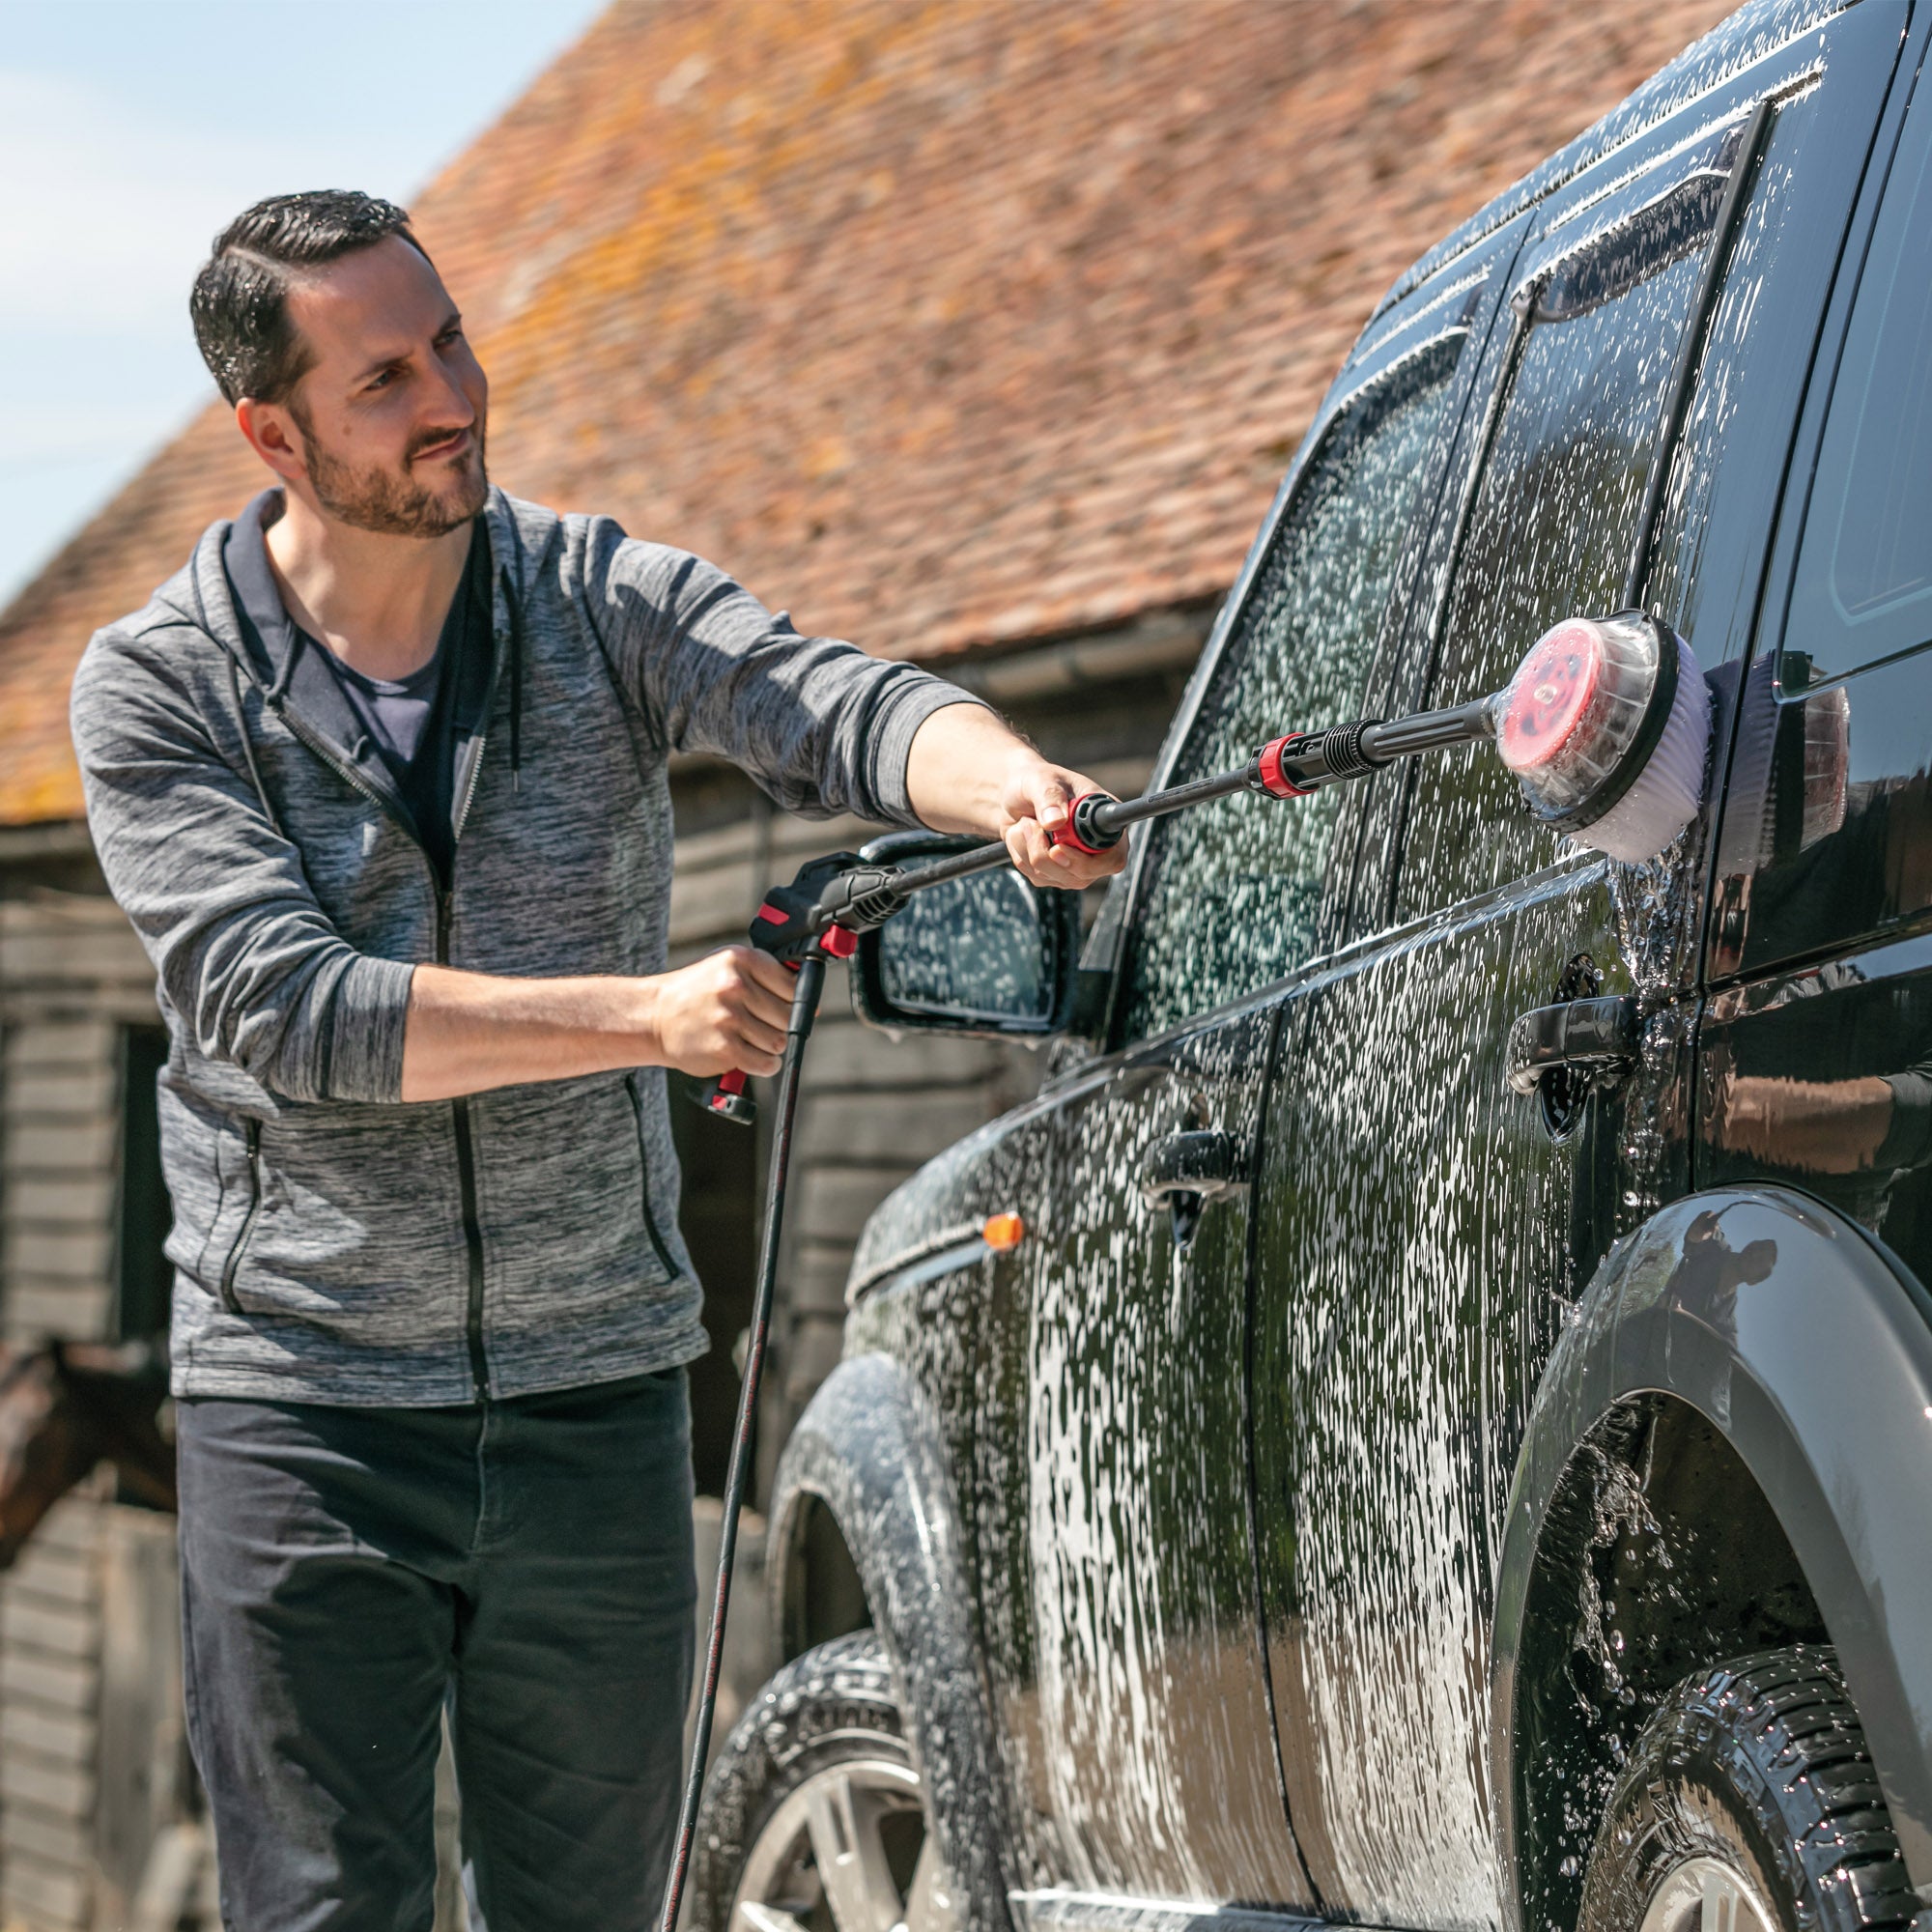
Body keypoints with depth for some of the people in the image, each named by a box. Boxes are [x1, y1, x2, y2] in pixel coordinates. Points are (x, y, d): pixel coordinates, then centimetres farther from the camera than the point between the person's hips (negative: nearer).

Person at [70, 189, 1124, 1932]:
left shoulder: (601, 603, 1)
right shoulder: (160, 685, -5)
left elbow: (837, 708, -16)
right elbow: (278, 1006, -17)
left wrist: (1003, 784, -40)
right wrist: (647, 1014, -25)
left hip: (600, 1398, 3)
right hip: (305, 1411, -2)